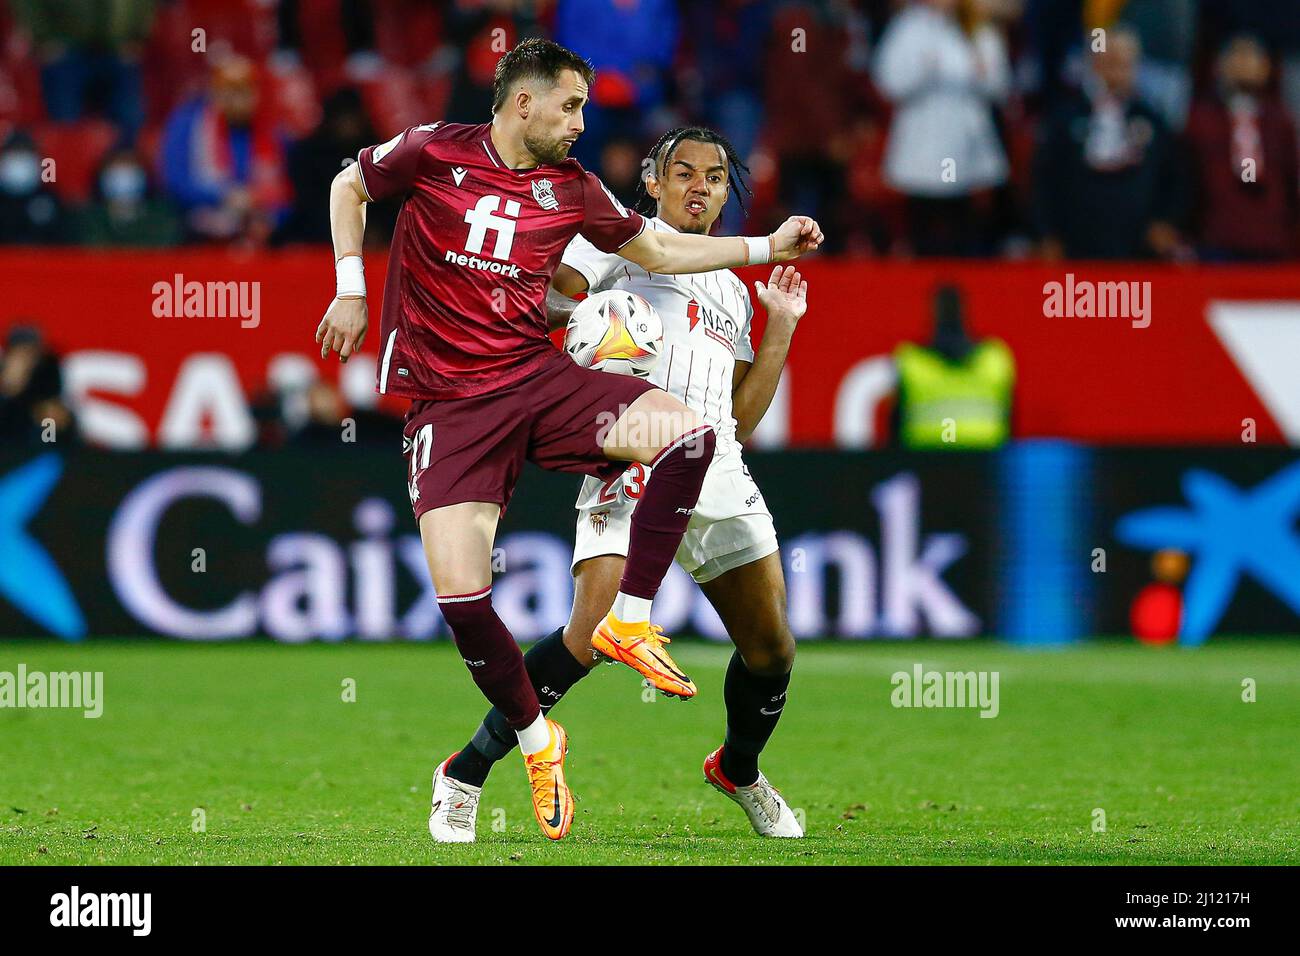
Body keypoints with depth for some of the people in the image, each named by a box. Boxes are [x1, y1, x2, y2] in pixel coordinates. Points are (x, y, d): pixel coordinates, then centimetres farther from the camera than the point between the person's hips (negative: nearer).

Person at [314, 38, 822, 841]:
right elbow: (349, 187, 11)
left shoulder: (572, 188, 4)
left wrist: (768, 247, 13)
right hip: (450, 405, -3)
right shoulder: (435, 153, -6)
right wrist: (351, 291, 3)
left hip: (540, 379, 3)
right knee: (461, 595, -17)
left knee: (687, 434, -21)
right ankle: (535, 738, 9)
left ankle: (630, 622, -7)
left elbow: (657, 251, 18)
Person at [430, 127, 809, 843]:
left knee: (771, 650, 7)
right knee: (591, 638, -22)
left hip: (719, 475, 7)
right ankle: (466, 775, -9)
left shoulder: (732, 292, 27)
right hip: (633, 458, -6)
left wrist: (782, 328, 21)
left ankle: (738, 772, 37)